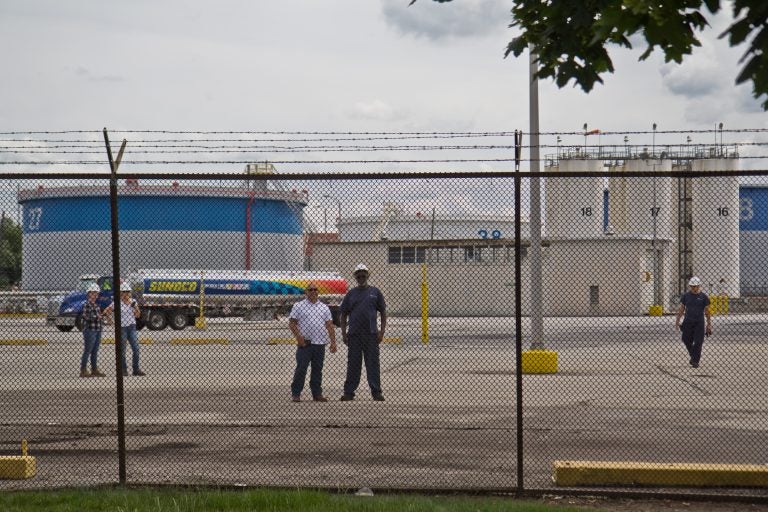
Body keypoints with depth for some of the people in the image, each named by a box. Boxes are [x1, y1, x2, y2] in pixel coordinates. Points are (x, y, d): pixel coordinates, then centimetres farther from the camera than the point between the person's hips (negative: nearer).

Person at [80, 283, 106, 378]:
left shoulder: (96, 305, 17)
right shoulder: (87, 305, -11)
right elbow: (86, 316, -22)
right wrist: (97, 316, -16)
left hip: (97, 331, 9)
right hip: (89, 330, -9)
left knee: (95, 351, 12)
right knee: (87, 351, -6)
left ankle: (94, 370, 17)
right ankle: (83, 371, -3)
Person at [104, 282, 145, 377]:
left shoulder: (132, 301, 7)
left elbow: (137, 315, 6)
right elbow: (106, 311, -1)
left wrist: (134, 306, -9)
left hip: (132, 327, 4)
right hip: (121, 328, -3)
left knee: (136, 348, -4)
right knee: (122, 350, 2)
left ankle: (136, 369, 3)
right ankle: (123, 370, 13)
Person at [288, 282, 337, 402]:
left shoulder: (324, 308, 14)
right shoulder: (298, 306, 4)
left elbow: (330, 326, 12)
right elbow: (292, 323, 0)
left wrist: (333, 342, 4)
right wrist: (298, 337, -13)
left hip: (320, 344, 4)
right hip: (305, 343, -4)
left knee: (317, 370, 8)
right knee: (301, 369, -6)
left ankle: (317, 393, 14)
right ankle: (295, 394, -1)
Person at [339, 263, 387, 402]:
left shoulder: (375, 292, 7)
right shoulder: (351, 294, 10)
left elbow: (383, 312, 7)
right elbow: (344, 314, 12)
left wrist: (382, 331, -2)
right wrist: (343, 333, 4)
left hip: (371, 334, -1)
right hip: (354, 334, 1)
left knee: (373, 364, -2)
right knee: (353, 364, 4)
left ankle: (376, 392, 1)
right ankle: (349, 392, 8)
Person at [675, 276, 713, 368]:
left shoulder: (703, 297, 1)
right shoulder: (686, 296, 5)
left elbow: (707, 311, 4)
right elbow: (681, 309, 10)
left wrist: (709, 324, 3)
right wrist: (677, 320, 5)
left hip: (699, 323, -2)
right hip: (687, 322, 2)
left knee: (698, 343, -5)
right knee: (687, 341, 6)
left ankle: (695, 361, 4)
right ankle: (693, 356, 30)